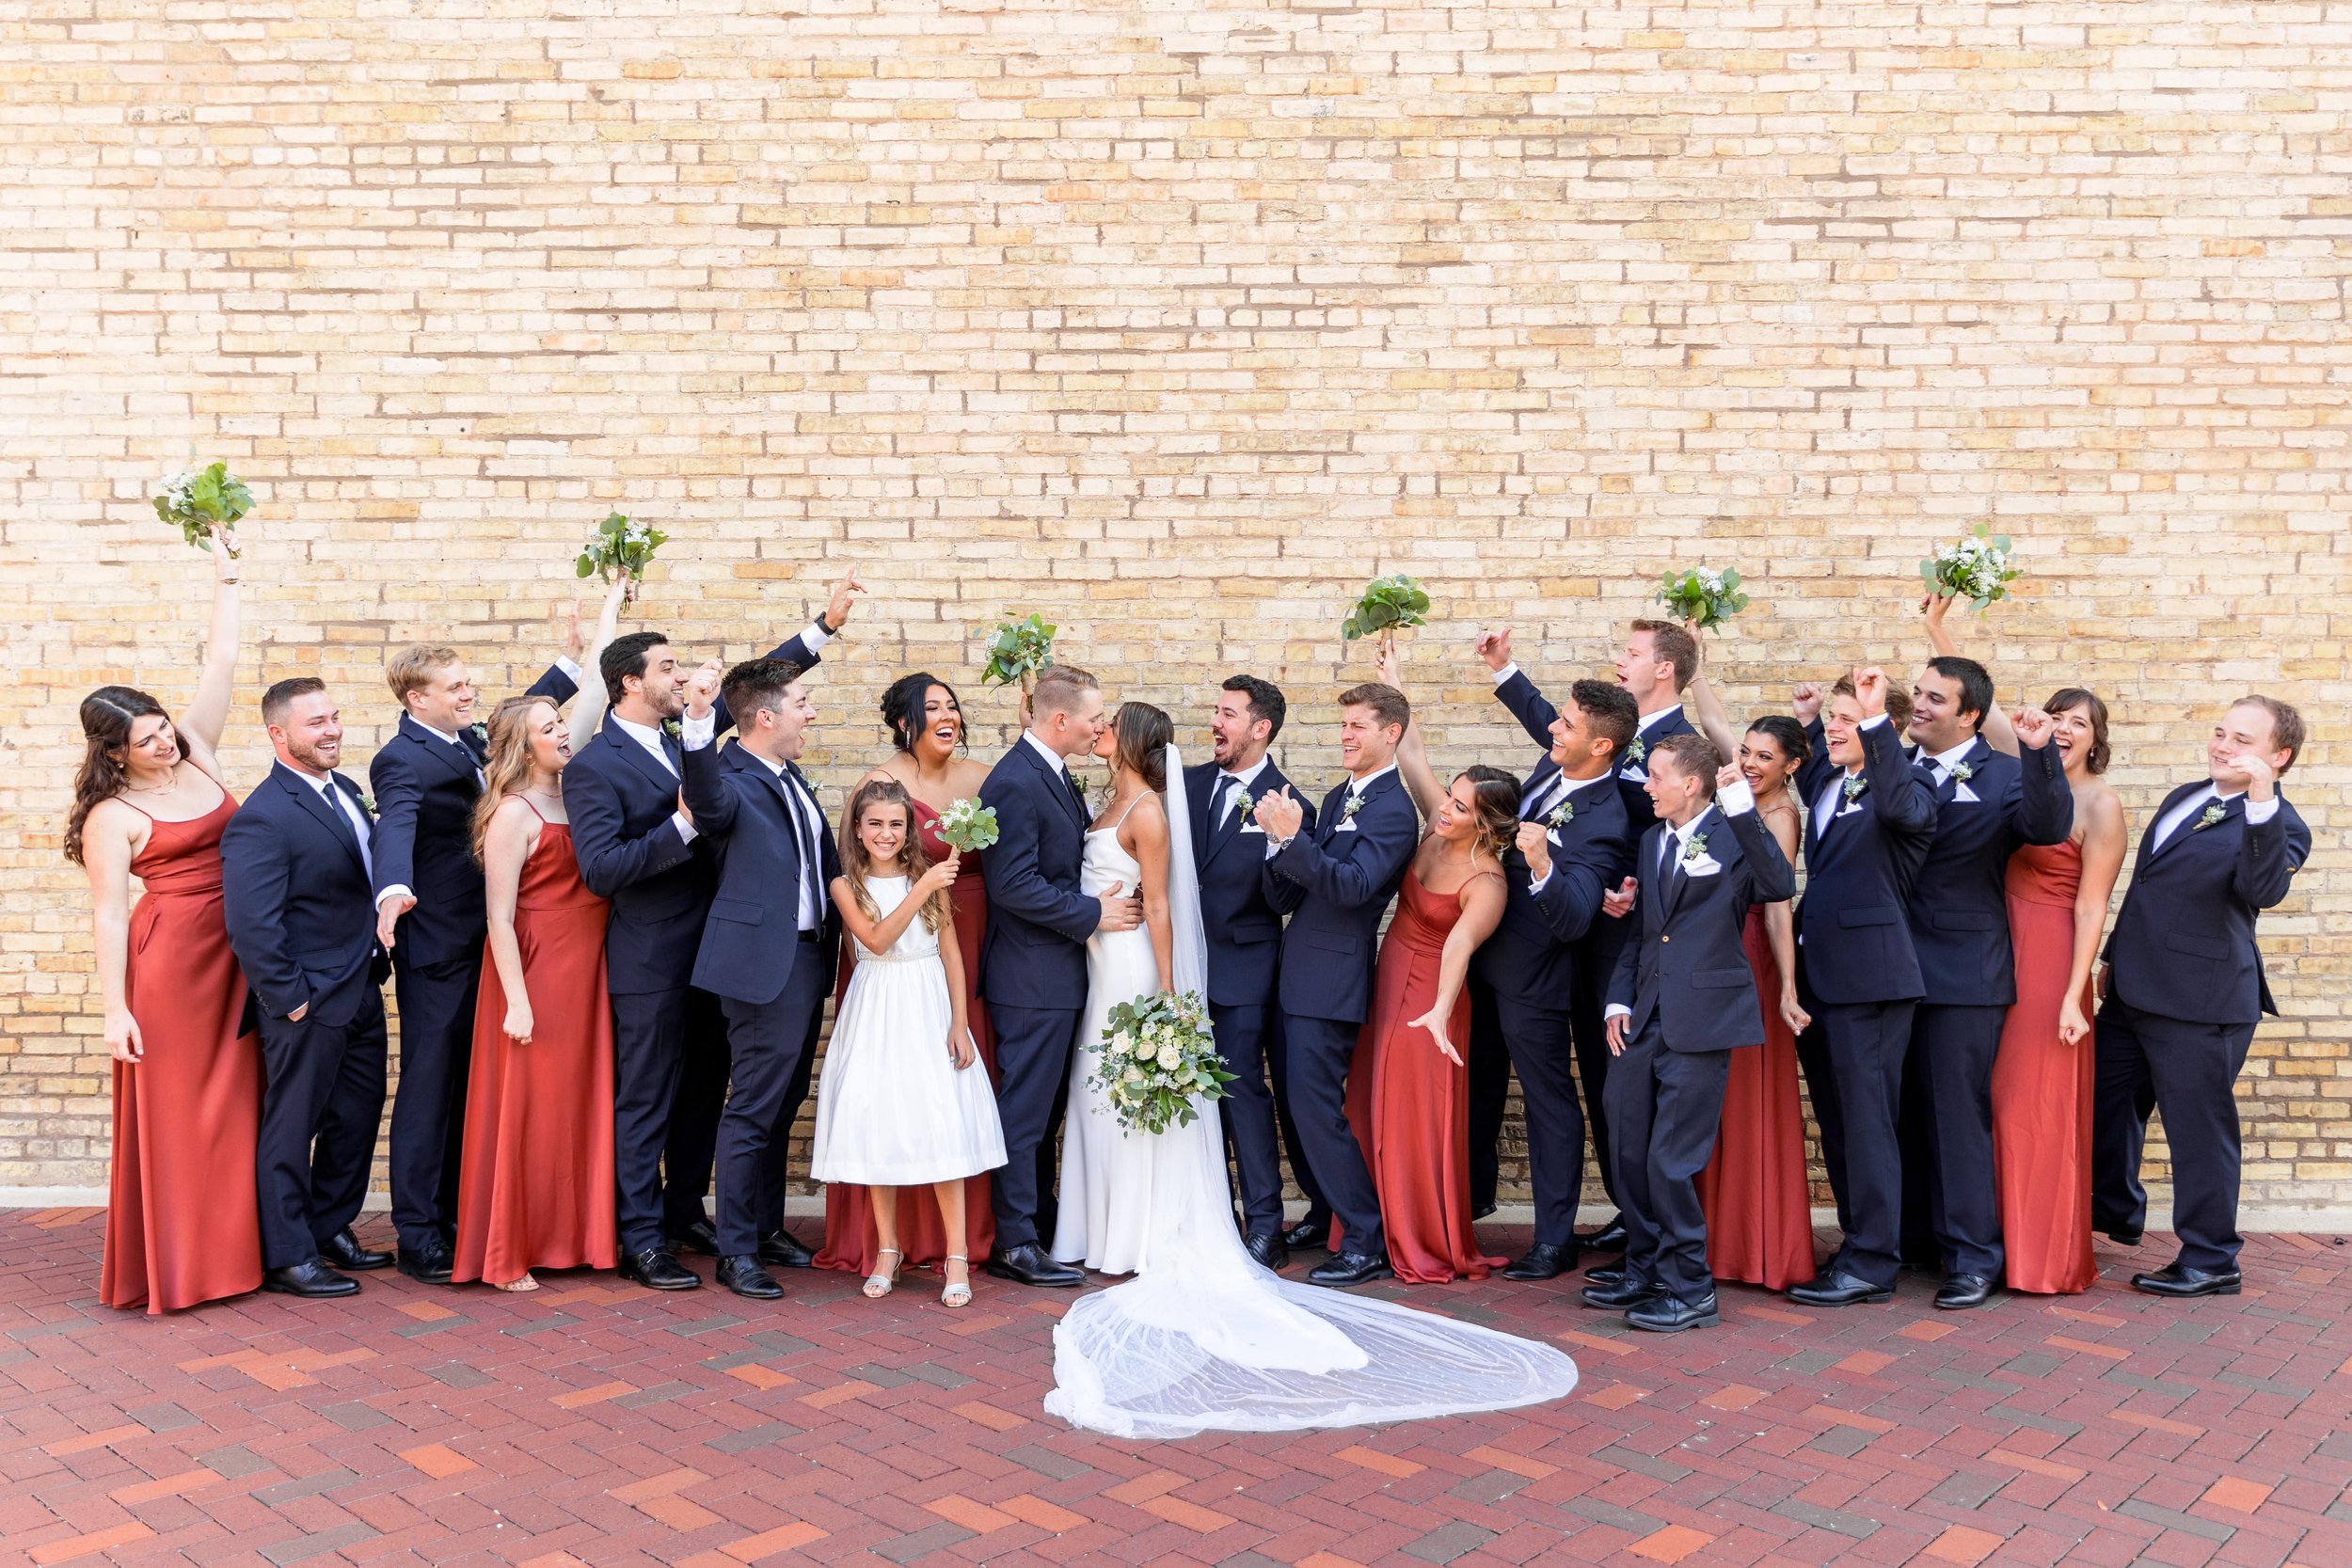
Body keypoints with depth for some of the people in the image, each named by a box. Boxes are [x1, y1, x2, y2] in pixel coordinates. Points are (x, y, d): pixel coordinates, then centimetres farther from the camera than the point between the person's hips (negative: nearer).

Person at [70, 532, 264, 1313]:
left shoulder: (194, 751, 7)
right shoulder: (112, 817, -7)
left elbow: (221, 666, 7)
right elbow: (109, 916, -10)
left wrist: (225, 580, 5)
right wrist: (115, 1011, -13)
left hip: (233, 956, 6)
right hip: (167, 960, -5)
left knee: (232, 1100, 10)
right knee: (172, 1107, 1)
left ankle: (230, 1248, 19)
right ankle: (170, 1267, 10)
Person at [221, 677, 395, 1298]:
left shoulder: (344, 790, 8)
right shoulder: (261, 819, -19)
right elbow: (250, 925, -23)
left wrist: (379, 955, 10)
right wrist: (289, 998, -19)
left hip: (362, 987, 9)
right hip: (310, 1001, -9)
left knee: (359, 1114, 18)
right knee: (293, 1125, 5)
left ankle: (331, 1229, 35)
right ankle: (287, 1258, 17)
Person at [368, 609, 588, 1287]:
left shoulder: (470, 742, 9)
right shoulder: (402, 760, -17)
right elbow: (396, 825, -36)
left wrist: (572, 657, 25)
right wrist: (394, 890, -55)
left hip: (480, 943, 9)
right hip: (436, 947, -9)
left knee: (467, 1083, 15)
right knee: (428, 1087, -2)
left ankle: (454, 1213, 27)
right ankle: (416, 1236, 7)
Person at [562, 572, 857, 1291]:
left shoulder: (685, 735, 7)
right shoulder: (594, 766, -14)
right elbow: (601, 869, -21)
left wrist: (826, 624, 9)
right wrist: (684, 823, -25)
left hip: (708, 952, 8)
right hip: (651, 963, -8)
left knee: (704, 1092, 17)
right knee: (645, 1101, 3)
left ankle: (685, 1210, 33)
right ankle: (641, 1240, 12)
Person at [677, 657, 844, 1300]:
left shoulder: (791, 777, 15)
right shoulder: (732, 780, -14)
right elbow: (708, 797, -39)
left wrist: (836, 938, 20)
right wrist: (697, 720, -56)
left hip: (810, 958, 9)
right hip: (766, 963, -9)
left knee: (782, 1107, 18)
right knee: (752, 1111, -2)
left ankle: (767, 1228, 31)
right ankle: (736, 1253, 7)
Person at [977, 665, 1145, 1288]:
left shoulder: (1055, 776, 13)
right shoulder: (1015, 782, -18)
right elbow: (1013, 885, -23)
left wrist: (1108, 899, 6)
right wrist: (1093, 913, -17)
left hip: (1058, 975, 10)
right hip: (1033, 978, -10)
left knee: (1044, 1112, 17)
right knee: (1024, 1113, -1)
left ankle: (1035, 1224, 29)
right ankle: (1015, 1246, 8)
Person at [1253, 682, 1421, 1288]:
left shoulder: (1393, 810, -13)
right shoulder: (1336, 798, 14)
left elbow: (1353, 885, -26)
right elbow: (1289, 895, 10)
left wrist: (1292, 838, -34)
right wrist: (1279, 840, -9)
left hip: (1331, 980, -9)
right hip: (1301, 975, 9)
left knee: (1317, 1107, -8)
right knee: (1306, 1104, 16)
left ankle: (1366, 1243, 1)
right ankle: (1328, 1214, 31)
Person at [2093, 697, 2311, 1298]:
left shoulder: (2277, 825, -12)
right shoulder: (2184, 798, 13)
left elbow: (2263, 891, -33)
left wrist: (2262, 800, -42)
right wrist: (2116, 958, 24)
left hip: (2199, 1001, -8)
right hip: (2133, 992, 8)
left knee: (2199, 1127, 0)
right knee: (2108, 1101, 20)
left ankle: (2210, 1262, 15)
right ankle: (2112, 1207, 42)